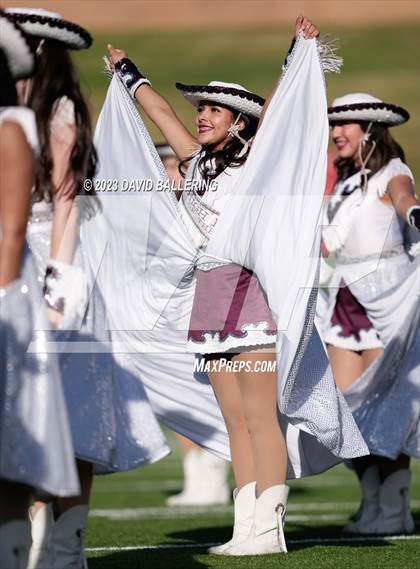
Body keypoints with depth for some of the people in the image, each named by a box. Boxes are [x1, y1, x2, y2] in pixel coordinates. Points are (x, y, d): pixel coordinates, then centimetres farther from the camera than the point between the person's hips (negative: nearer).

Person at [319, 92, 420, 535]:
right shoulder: (346, 181, 17)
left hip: (384, 298, -8)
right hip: (346, 299, 8)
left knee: (382, 405, -9)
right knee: (348, 407, 2)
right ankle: (372, 502, 8)